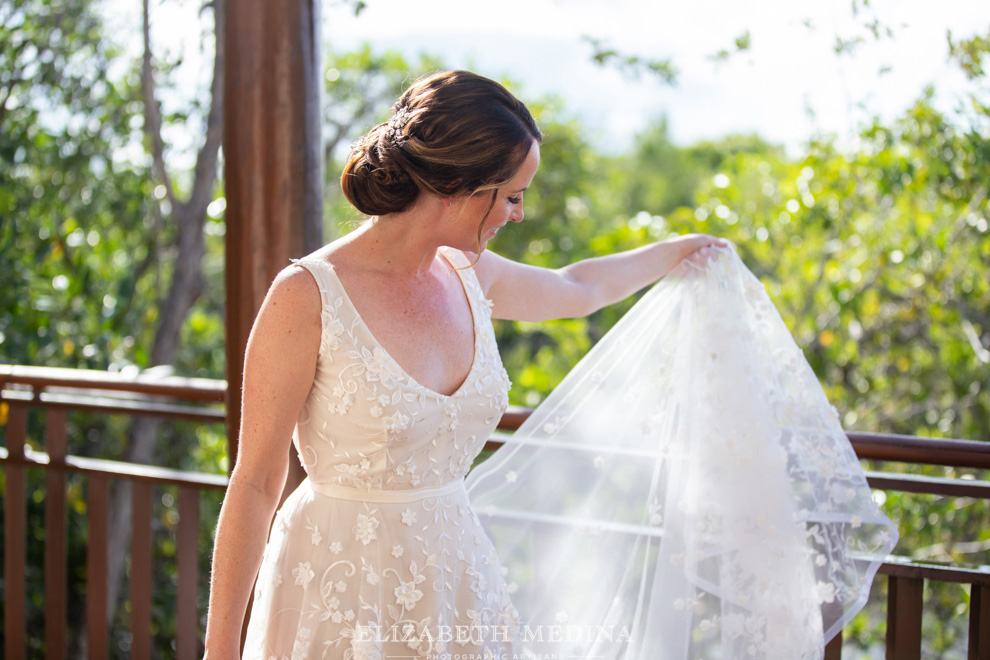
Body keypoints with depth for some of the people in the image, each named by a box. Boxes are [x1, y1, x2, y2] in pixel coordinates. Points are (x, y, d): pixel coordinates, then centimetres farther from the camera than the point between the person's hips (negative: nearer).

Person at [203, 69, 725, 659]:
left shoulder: (470, 276, 2)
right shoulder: (307, 297, -17)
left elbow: (577, 290, 26)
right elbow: (255, 485, -14)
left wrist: (674, 252, 41)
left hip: (455, 573, 6)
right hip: (342, 598, -6)